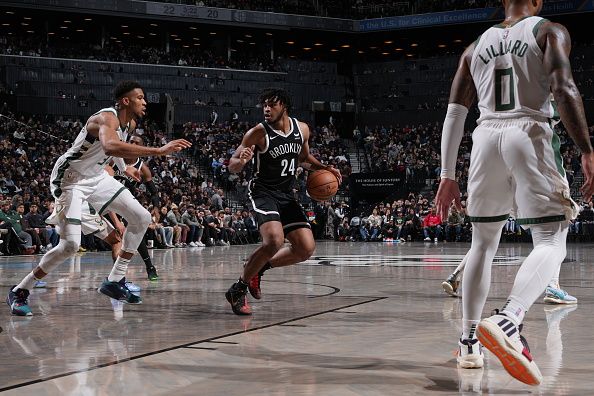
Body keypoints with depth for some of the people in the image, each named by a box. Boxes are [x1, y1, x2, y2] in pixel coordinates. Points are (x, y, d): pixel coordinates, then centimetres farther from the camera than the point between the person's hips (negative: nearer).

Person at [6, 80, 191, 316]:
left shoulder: (130, 123, 1)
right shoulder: (106, 118, -29)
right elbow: (110, 147, -53)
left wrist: (124, 167, 19)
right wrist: (159, 151, -54)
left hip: (96, 177, 9)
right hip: (70, 180, -9)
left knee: (142, 218, 3)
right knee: (71, 244, -18)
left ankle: (115, 281, 10)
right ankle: (19, 292, -2)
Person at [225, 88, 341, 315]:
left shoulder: (302, 129, 2)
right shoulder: (258, 133, -14)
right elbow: (232, 165, -10)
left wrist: (324, 168, 5)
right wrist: (241, 161, -33)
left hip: (286, 194, 6)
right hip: (263, 192, -6)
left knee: (306, 249, -3)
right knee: (274, 241, -28)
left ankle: (259, 267, 17)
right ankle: (238, 289, -11)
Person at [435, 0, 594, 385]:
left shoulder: (476, 46, 19)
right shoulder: (549, 31, 7)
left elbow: (455, 113, 13)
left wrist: (448, 176, 14)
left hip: (487, 137, 5)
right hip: (530, 134, -4)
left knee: (483, 243, 17)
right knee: (551, 241, -5)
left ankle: (469, 343, 15)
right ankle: (508, 321, -32)